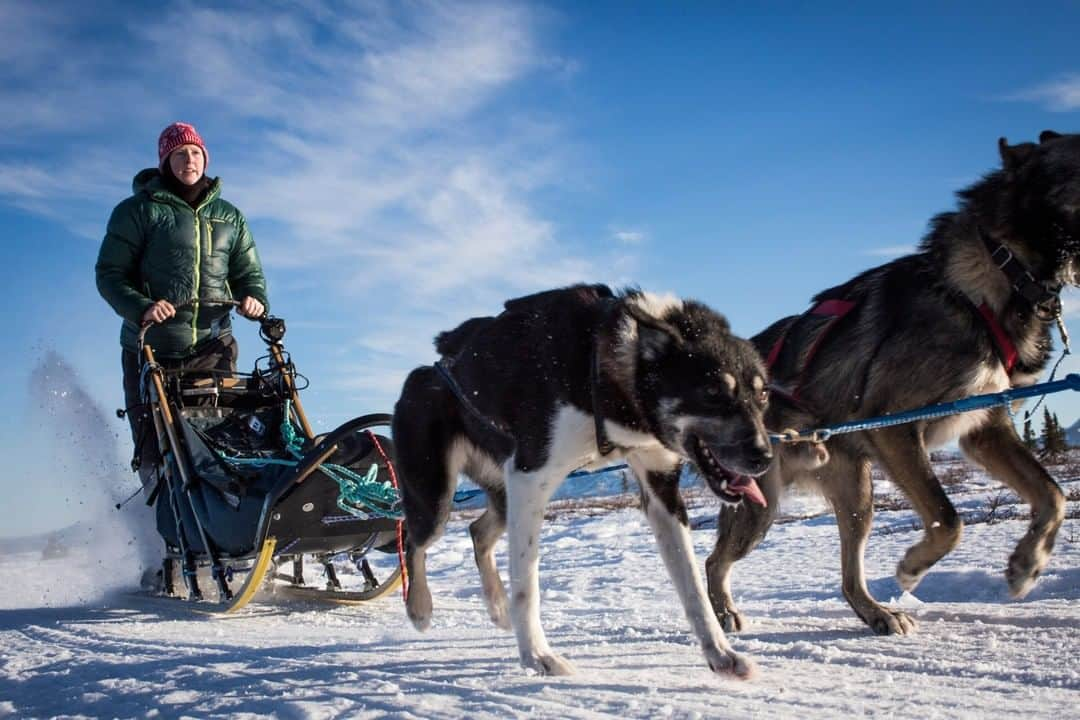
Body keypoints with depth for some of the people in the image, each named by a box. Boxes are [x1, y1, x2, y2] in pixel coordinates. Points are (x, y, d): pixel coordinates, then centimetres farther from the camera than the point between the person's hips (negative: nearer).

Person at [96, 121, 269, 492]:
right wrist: (141, 307, -20)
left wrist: (254, 297, -8)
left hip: (212, 349, 3)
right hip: (152, 349, -2)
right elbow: (109, 274, -1)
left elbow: (248, 272, 17)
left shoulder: (228, 216, 16)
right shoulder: (139, 210, 4)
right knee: (155, 448, -5)